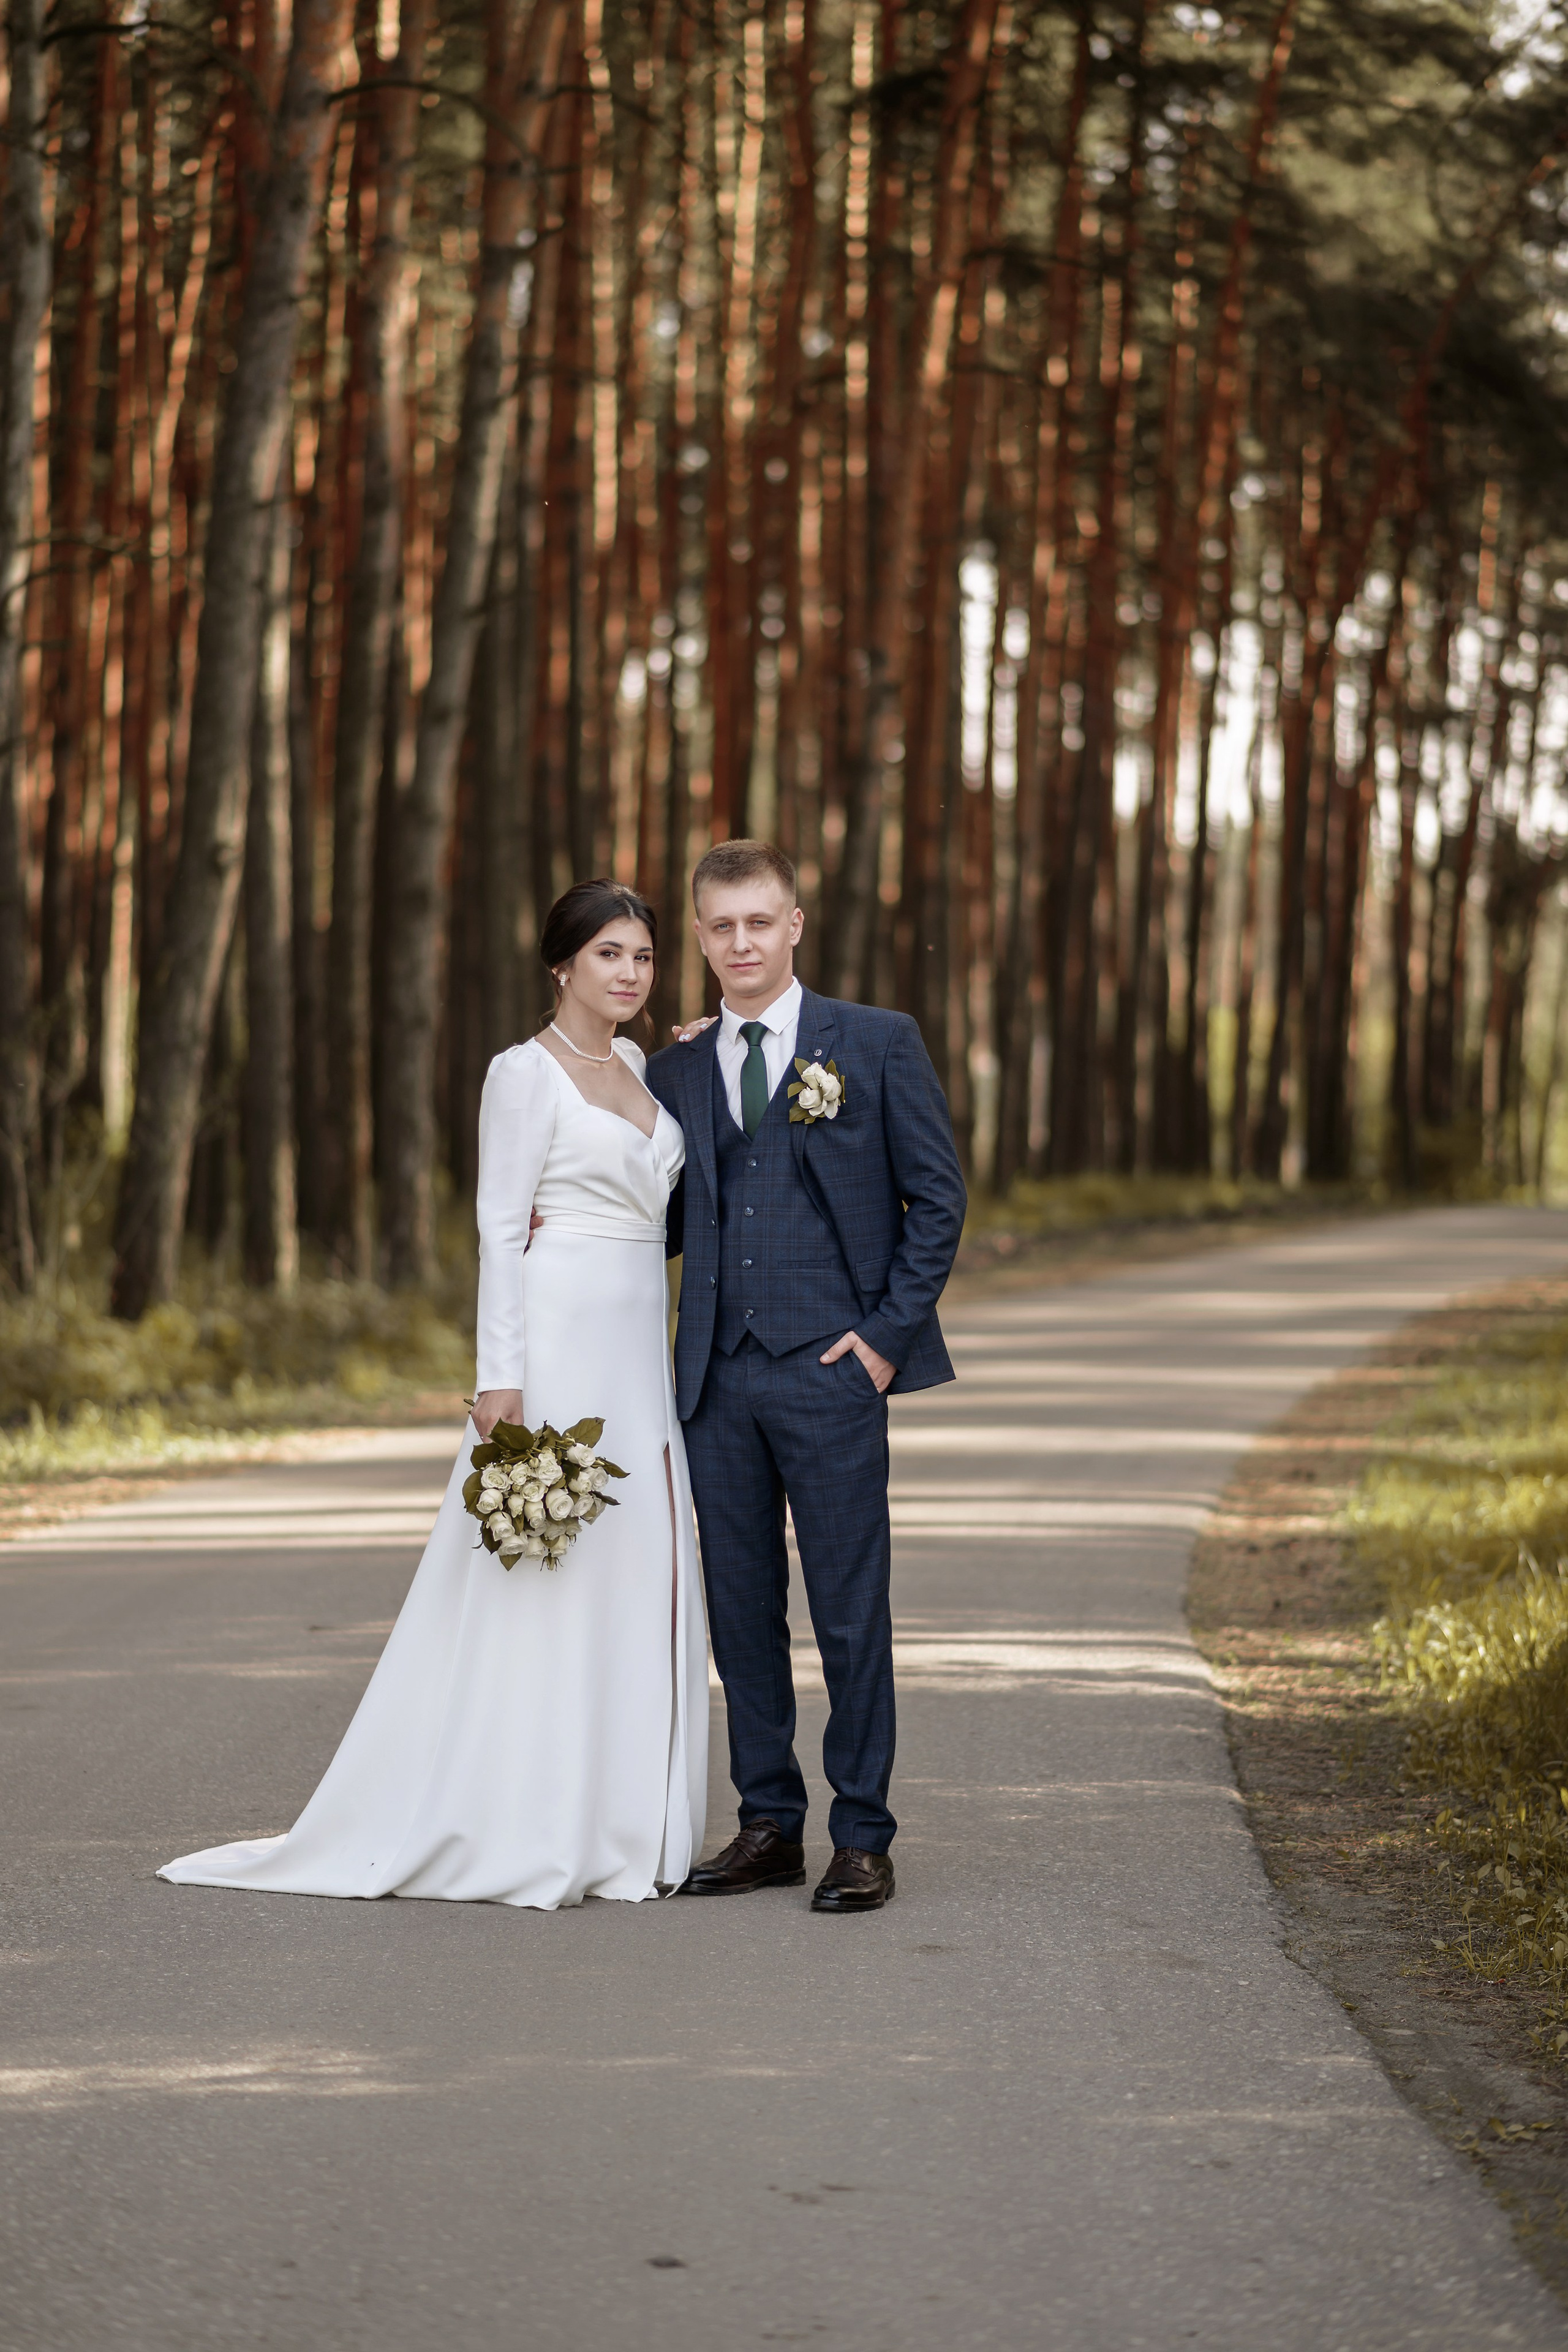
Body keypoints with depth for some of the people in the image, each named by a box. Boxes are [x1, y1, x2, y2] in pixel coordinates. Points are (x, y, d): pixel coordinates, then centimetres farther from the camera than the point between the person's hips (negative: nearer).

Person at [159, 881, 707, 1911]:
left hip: (639, 1352, 8)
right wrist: (502, 1377, -18)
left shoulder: (641, 1071, 15)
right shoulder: (526, 1072, -7)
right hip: (559, 1343, -8)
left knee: (633, 1577, 7)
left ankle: (612, 1825, 14)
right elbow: (502, 1229, -11)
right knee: (541, 1578, -6)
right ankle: (517, 1834, 0)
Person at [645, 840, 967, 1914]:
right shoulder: (676, 1071, 13)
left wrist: (889, 1333, -7)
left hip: (831, 1372, -4)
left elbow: (938, 1195, 1)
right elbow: (668, 1219, 17)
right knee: (741, 1612, 8)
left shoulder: (878, 1043, 1)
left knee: (851, 1615, -2)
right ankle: (770, 1825, 18)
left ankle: (863, 1839, 6)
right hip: (718, 1379, 4)